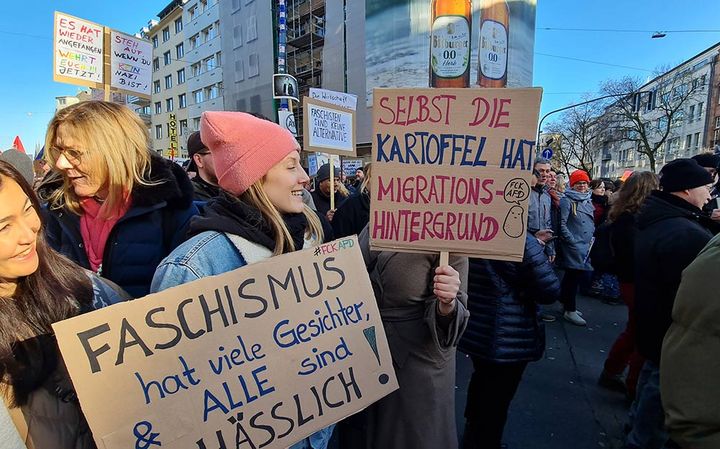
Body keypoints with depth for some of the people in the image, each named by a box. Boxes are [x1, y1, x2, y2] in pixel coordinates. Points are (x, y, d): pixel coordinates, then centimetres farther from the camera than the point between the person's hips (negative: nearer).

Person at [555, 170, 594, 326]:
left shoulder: (588, 201, 16)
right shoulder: (567, 200, -9)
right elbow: (562, 223, -15)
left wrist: (592, 237, 13)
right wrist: (573, 241, -16)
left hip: (585, 247, 8)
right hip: (573, 247, -8)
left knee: (574, 276, 15)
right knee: (573, 277, -5)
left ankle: (567, 304, 27)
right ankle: (570, 311, 3)